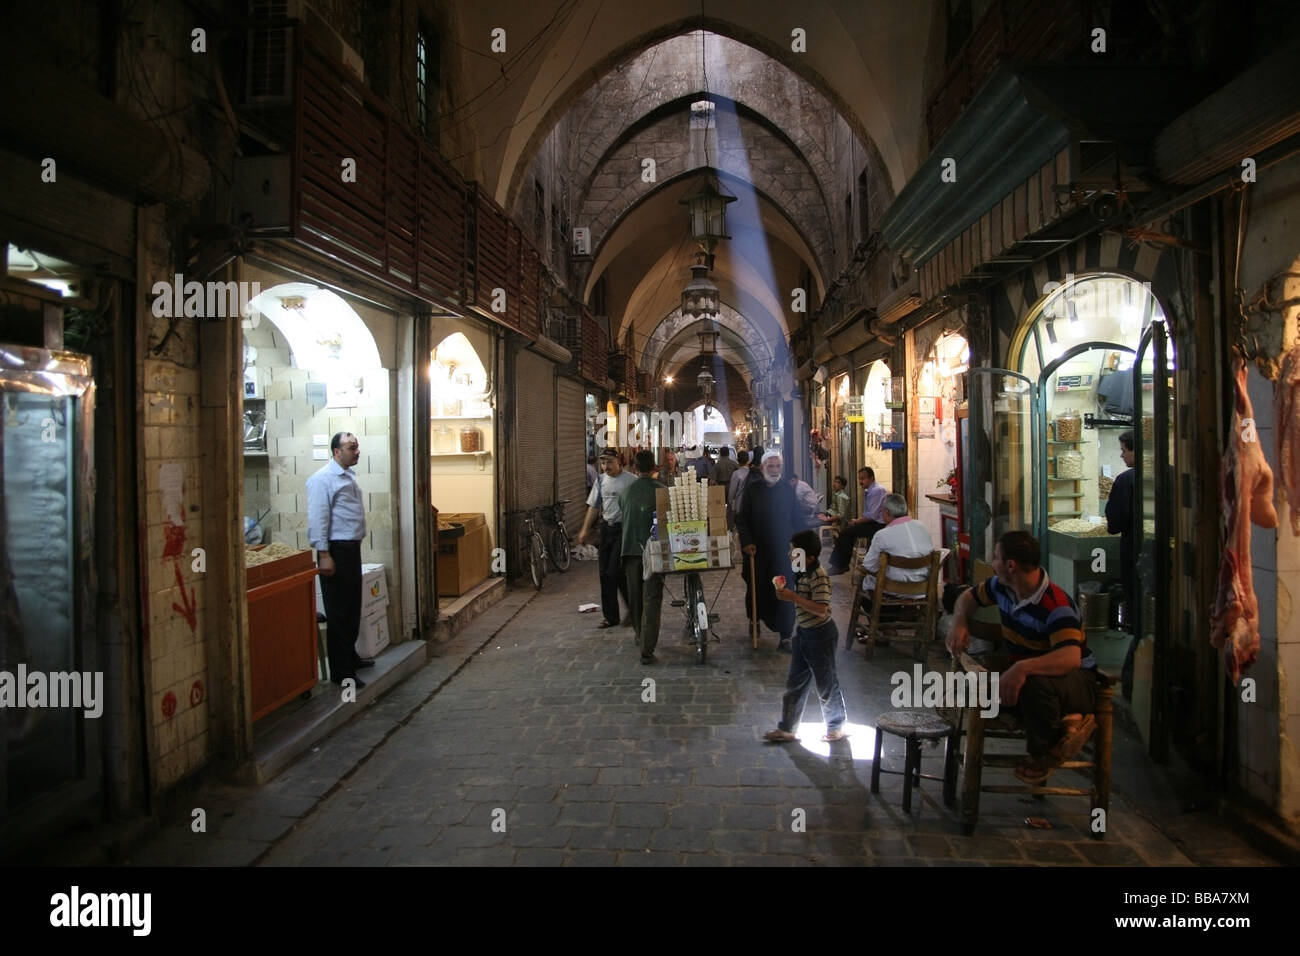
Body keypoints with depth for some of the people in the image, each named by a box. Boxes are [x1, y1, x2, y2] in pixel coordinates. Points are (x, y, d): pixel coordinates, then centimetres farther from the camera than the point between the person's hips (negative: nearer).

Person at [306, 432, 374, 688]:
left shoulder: (349, 476, 14)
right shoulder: (323, 479, -14)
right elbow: (317, 519, -19)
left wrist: (357, 542, 18)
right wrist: (324, 555, -22)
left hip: (352, 548, 9)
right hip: (336, 550, -9)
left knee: (353, 608, 18)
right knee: (338, 612, -3)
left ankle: (350, 656, 33)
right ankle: (341, 671, 2)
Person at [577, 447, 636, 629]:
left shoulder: (630, 481, -9)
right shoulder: (601, 480, 10)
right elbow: (594, 507, 14)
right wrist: (585, 529, 8)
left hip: (624, 529, -6)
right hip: (606, 529, 7)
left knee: (615, 572, -12)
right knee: (605, 574, 8)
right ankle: (611, 616, 19)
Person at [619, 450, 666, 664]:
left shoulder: (626, 492, 5)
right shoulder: (661, 491, -6)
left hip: (630, 551, 4)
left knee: (635, 598, 18)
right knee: (651, 600, -3)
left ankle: (640, 637, 36)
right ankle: (647, 650, -10)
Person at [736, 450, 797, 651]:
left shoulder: (788, 489, 4)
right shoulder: (752, 489, 0)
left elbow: (794, 519, 7)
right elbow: (742, 519, 1)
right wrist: (746, 542, -10)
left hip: (783, 551, 0)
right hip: (757, 551, 0)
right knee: (756, 589, 12)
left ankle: (785, 637, 1)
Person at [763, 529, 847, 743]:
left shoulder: (819, 577, -24)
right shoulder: (803, 573, 4)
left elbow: (821, 609, -32)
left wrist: (793, 597, -30)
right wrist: (787, 595, -1)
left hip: (820, 635, -9)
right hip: (803, 632, 9)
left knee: (826, 684, 8)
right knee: (795, 682, 14)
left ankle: (836, 727, 28)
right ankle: (787, 729, 24)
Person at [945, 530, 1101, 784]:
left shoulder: (1056, 605, -27)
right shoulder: (1002, 587, -2)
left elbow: (1071, 658, -41)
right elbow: (969, 597, 18)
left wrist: (1022, 668, -52)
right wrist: (959, 623, -4)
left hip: (1077, 683, -8)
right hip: (1023, 673, 8)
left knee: (1037, 683, -41)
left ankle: (1043, 754, -12)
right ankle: (1063, 721, -5)